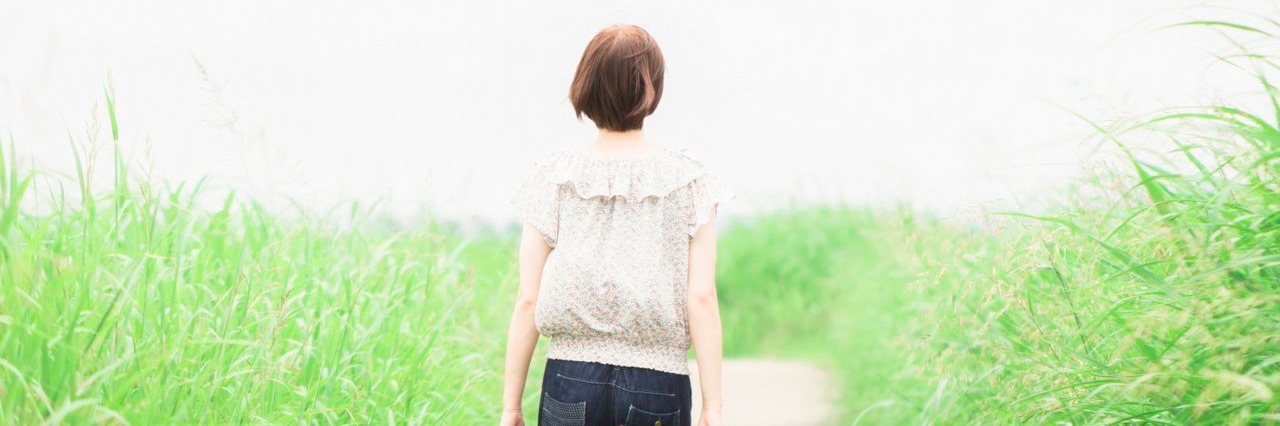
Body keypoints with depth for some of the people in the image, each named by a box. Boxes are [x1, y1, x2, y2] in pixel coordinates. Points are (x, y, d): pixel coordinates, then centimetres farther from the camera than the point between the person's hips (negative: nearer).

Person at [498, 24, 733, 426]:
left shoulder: (554, 177, 1)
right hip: (659, 385, 0)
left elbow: (528, 301, 0)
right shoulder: (688, 181, 0)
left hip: (570, 380, 1)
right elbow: (701, 298, -5)